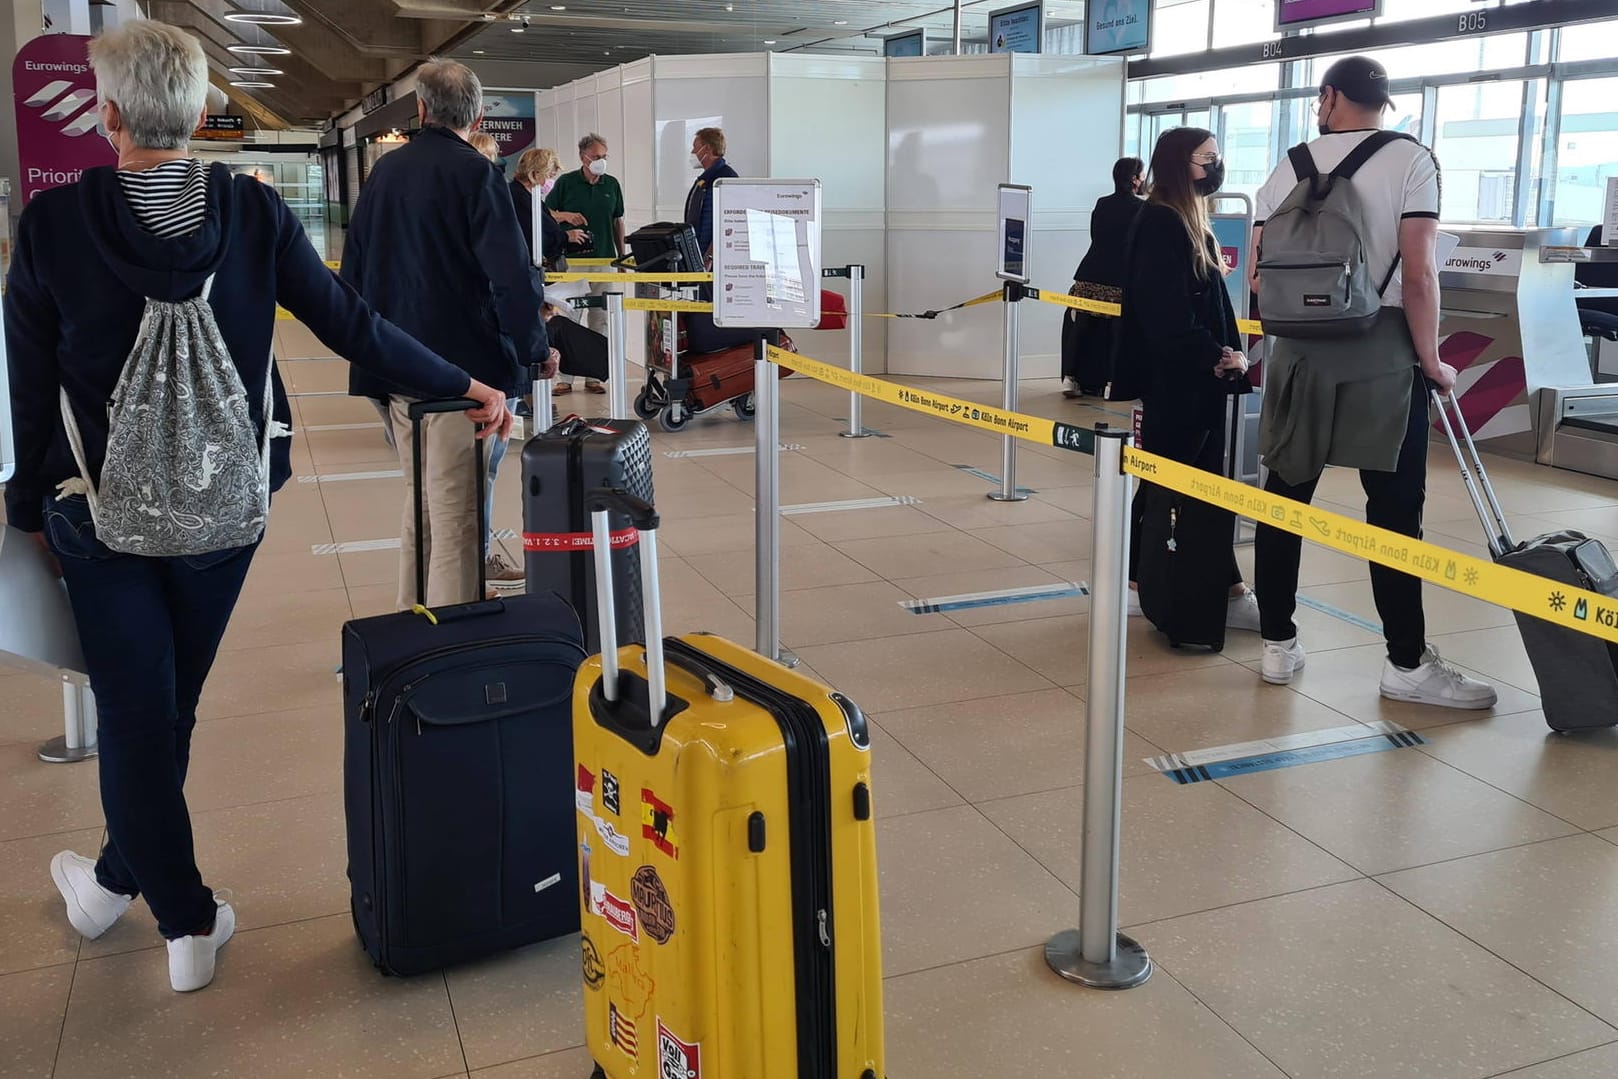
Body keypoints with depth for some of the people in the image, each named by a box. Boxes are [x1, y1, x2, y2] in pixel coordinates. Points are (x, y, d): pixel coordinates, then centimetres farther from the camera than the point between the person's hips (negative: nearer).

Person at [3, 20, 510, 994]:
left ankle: (188, 922, 21)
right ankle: (119, 877, 37)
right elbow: (351, 323, -6)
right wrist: (464, 384, 5)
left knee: (137, 712, 11)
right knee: (169, 704, 19)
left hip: (104, 512, -2)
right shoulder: (253, 212, -9)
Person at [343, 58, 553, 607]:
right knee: (456, 510, -3)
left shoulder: (384, 171, 10)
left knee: (420, 495, 20)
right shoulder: (475, 174, -10)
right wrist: (536, 349, -4)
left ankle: (410, 621, 29)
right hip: (462, 367, -7)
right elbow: (512, 276, -16)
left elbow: (353, 268, 17)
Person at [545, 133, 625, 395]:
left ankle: (594, 375, 12)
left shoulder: (612, 184, 9)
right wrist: (565, 216, -16)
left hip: (604, 260, 3)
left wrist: (622, 255, 12)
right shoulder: (566, 182, 0)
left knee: (599, 319, 5)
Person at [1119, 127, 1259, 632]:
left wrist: (1227, 354, 2)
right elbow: (1164, 311, -21)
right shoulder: (1161, 223, -13)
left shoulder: (1190, 222, 16)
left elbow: (1209, 303, 16)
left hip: (1199, 377, 9)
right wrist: (1214, 357, -16)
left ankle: (1225, 590, 11)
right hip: (1173, 379, -9)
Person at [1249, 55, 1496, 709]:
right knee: (1395, 507, 0)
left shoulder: (1288, 169, 9)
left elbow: (1259, 276, 8)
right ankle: (1407, 663, 6)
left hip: (1299, 352, 4)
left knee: (1286, 493, 9)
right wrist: (1431, 359, -2)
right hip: (1381, 354, -3)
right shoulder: (1411, 160, -2)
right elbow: (1418, 272, -11)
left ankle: (1278, 643, 14)